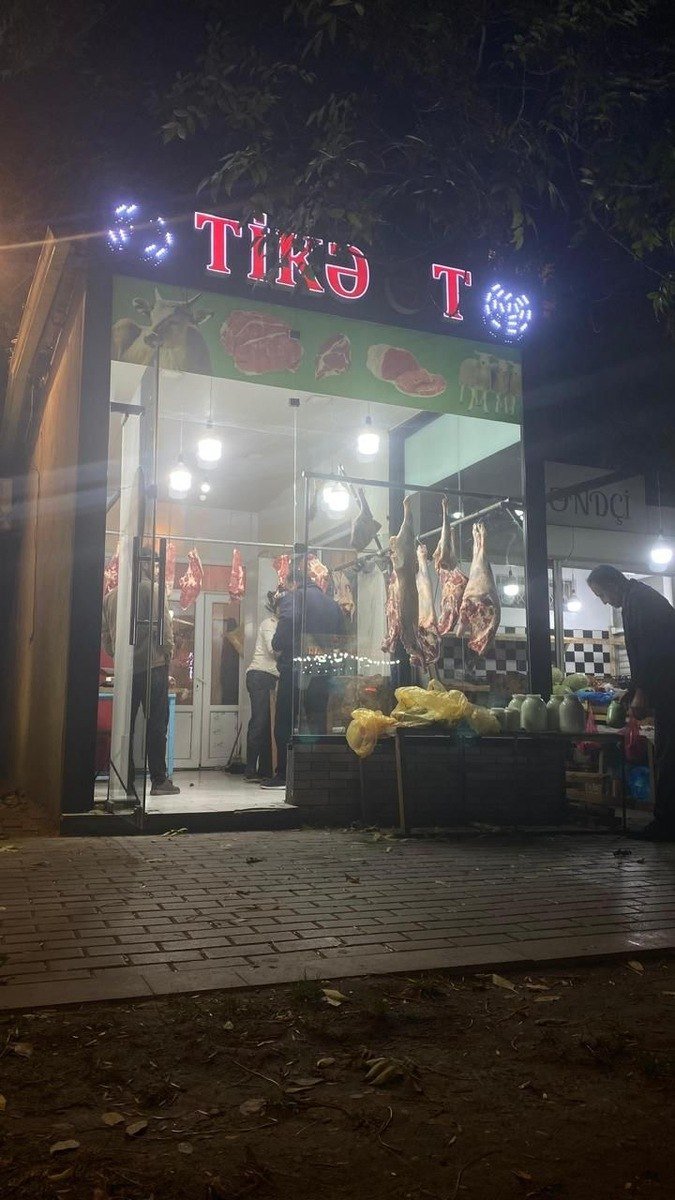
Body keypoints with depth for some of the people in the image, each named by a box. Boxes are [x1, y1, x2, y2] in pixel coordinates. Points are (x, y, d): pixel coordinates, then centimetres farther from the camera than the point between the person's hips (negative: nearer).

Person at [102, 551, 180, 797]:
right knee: (156, 724, 0)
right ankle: (159, 780, 2)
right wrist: (168, 654, 2)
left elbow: (105, 634, 10)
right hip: (153, 666, -5)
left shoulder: (111, 595, 10)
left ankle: (126, 781, 10)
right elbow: (164, 628, -11)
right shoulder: (153, 590, -7)